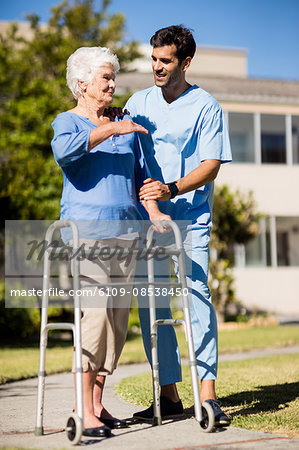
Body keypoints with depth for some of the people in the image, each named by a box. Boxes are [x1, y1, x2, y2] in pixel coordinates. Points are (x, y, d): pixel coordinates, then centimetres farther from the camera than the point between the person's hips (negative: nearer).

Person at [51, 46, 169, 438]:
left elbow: (140, 173, 17)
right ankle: (85, 410, -11)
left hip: (124, 231, 6)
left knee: (119, 317, 3)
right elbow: (64, 150, -21)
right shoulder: (67, 122, 2)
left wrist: (153, 210, 2)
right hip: (85, 229, -6)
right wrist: (109, 130, -21)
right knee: (96, 313, -15)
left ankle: (98, 403, 12)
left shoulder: (127, 126, 19)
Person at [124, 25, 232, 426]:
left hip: (190, 217, -4)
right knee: (151, 304, 3)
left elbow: (211, 165, -5)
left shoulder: (206, 107, 0)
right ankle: (169, 395, 12)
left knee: (196, 297, -12)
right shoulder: (138, 103, 12)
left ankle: (208, 394, -8)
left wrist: (171, 190, -18)